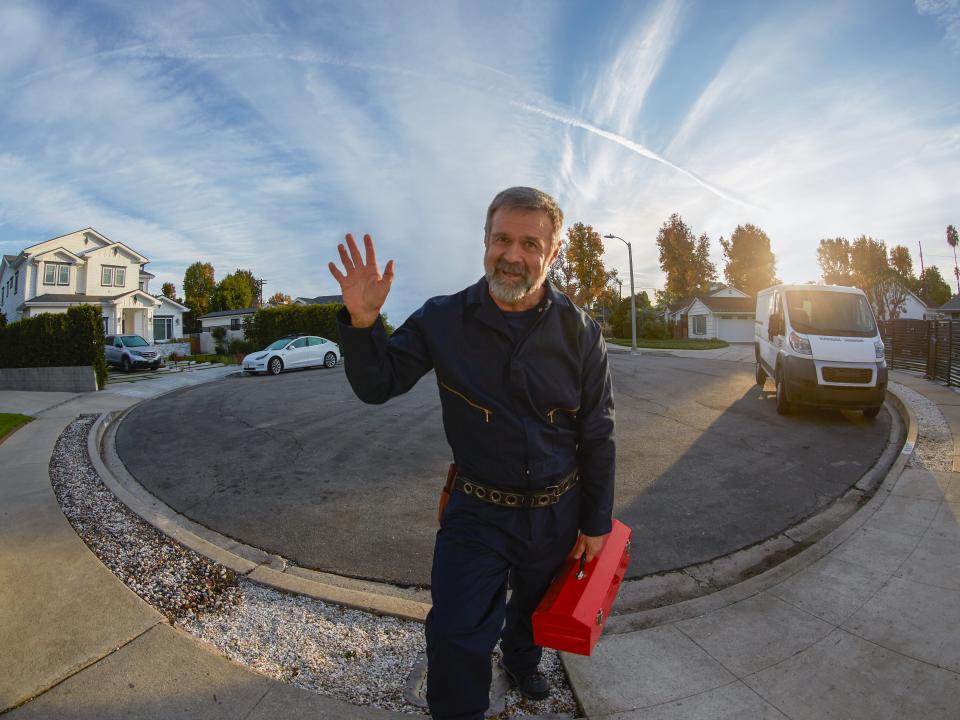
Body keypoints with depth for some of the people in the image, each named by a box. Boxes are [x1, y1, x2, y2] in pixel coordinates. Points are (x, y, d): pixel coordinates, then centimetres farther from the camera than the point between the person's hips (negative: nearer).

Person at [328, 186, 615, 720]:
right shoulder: (443, 321, -13)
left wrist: (596, 523, 0)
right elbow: (378, 386, -9)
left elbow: (597, 435, -5)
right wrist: (362, 321, -28)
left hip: (557, 513, 2)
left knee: (537, 606, 27)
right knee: (456, 635, -1)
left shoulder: (580, 332, -12)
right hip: (477, 512, -2)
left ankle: (522, 661, 62)